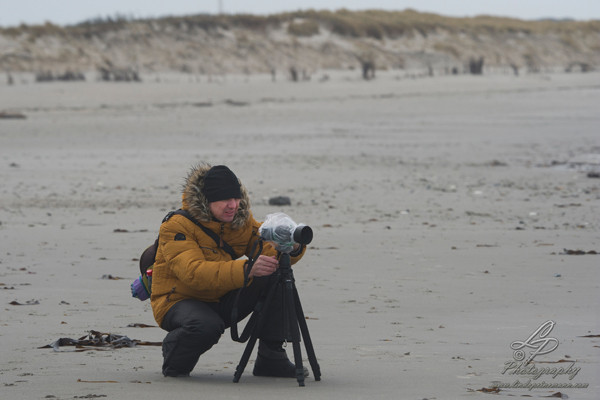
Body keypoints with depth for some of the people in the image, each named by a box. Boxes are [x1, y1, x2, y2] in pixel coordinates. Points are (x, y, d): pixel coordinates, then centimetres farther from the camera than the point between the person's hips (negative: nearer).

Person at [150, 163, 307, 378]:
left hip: (222, 303, 6)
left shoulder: (241, 221, 0)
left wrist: (293, 248, -31)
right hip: (180, 302, -6)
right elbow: (195, 273, -36)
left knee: (275, 276, -14)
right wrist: (247, 269, -49)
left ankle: (271, 359, -6)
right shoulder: (176, 226, -21)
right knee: (207, 326, -40)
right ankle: (175, 360, -5)